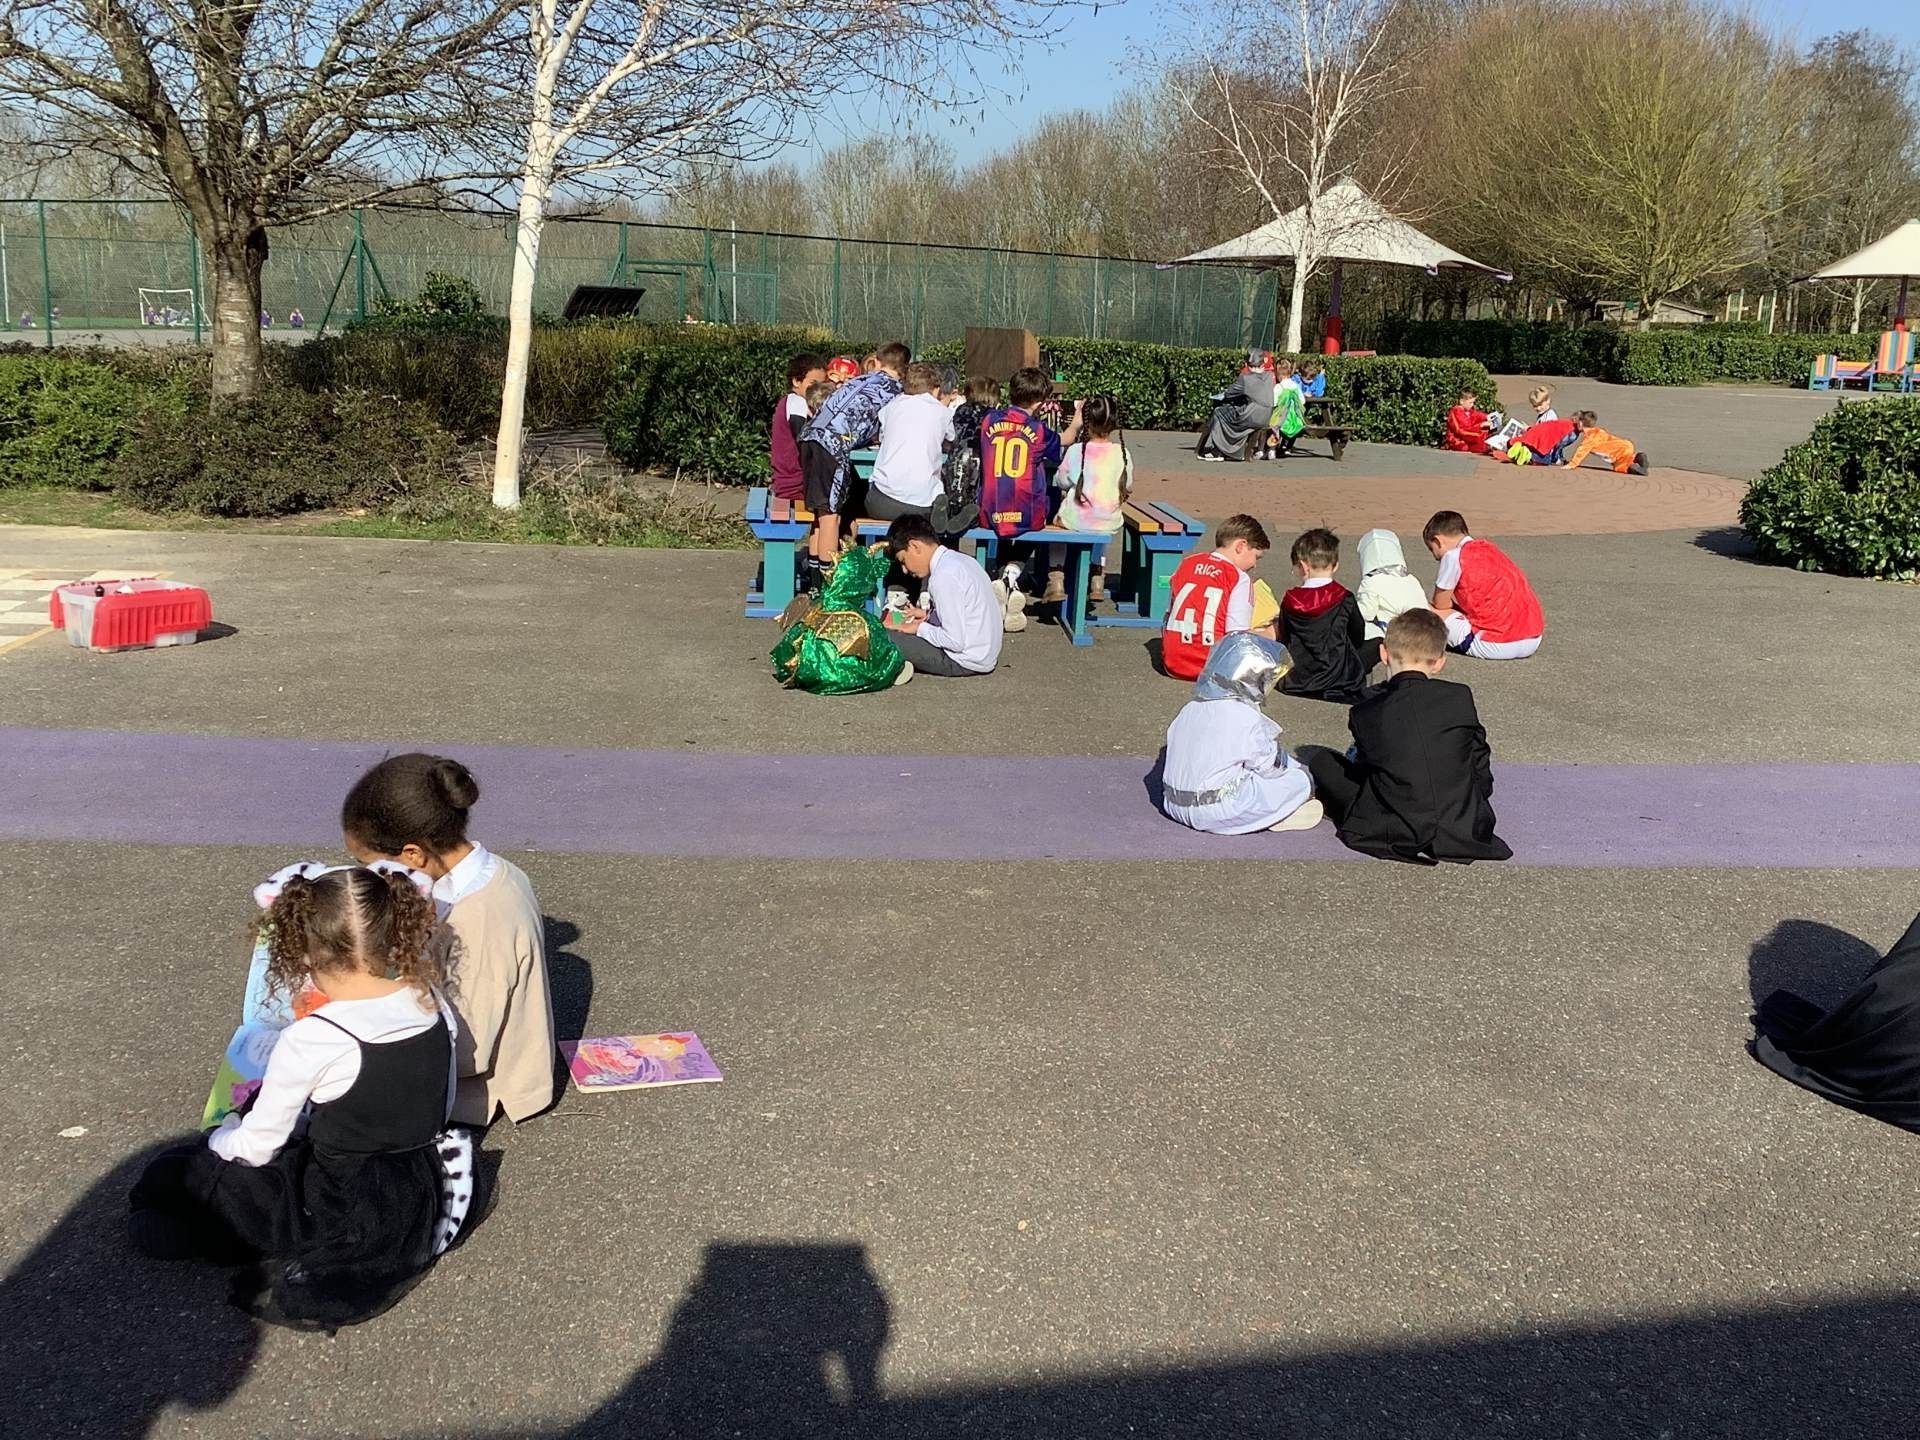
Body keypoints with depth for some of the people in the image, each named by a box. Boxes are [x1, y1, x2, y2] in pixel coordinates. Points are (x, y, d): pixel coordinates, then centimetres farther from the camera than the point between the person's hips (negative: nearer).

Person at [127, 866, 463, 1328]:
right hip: (421, 1199, 6)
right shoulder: (434, 1006, -9)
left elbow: (256, 1147, -11)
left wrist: (222, 1137, 11)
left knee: (168, 1178, 11)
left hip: (342, 1215, -5)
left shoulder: (310, 1040, -25)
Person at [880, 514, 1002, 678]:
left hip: (967, 663, -10)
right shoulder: (960, 560, 7)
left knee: (887, 637, -12)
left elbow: (956, 641, -22)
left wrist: (920, 629, -8)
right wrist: (929, 615, 9)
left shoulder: (944, 576, -21)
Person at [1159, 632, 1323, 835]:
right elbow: (1270, 766, -10)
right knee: (1300, 780, -2)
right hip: (1218, 814, -8)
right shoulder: (1247, 719, -16)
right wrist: (1296, 768, 13)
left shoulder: (1190, 708, 6)